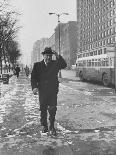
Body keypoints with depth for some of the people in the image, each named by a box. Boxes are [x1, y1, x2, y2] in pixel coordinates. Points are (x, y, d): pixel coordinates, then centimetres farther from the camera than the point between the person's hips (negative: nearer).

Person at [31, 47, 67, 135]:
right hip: (42, 91, 0)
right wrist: (34, 87, -17)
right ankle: (44, 126, 23)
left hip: (53, 90, 0)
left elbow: (64, 65, -11)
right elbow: (33, 77, -2)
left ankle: (51, 127, 12)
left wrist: (58, 57, -23)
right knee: (43, 109, 9)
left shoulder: (55, 63, 5)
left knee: (53, 109, 0)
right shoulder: (37, 65, 3)